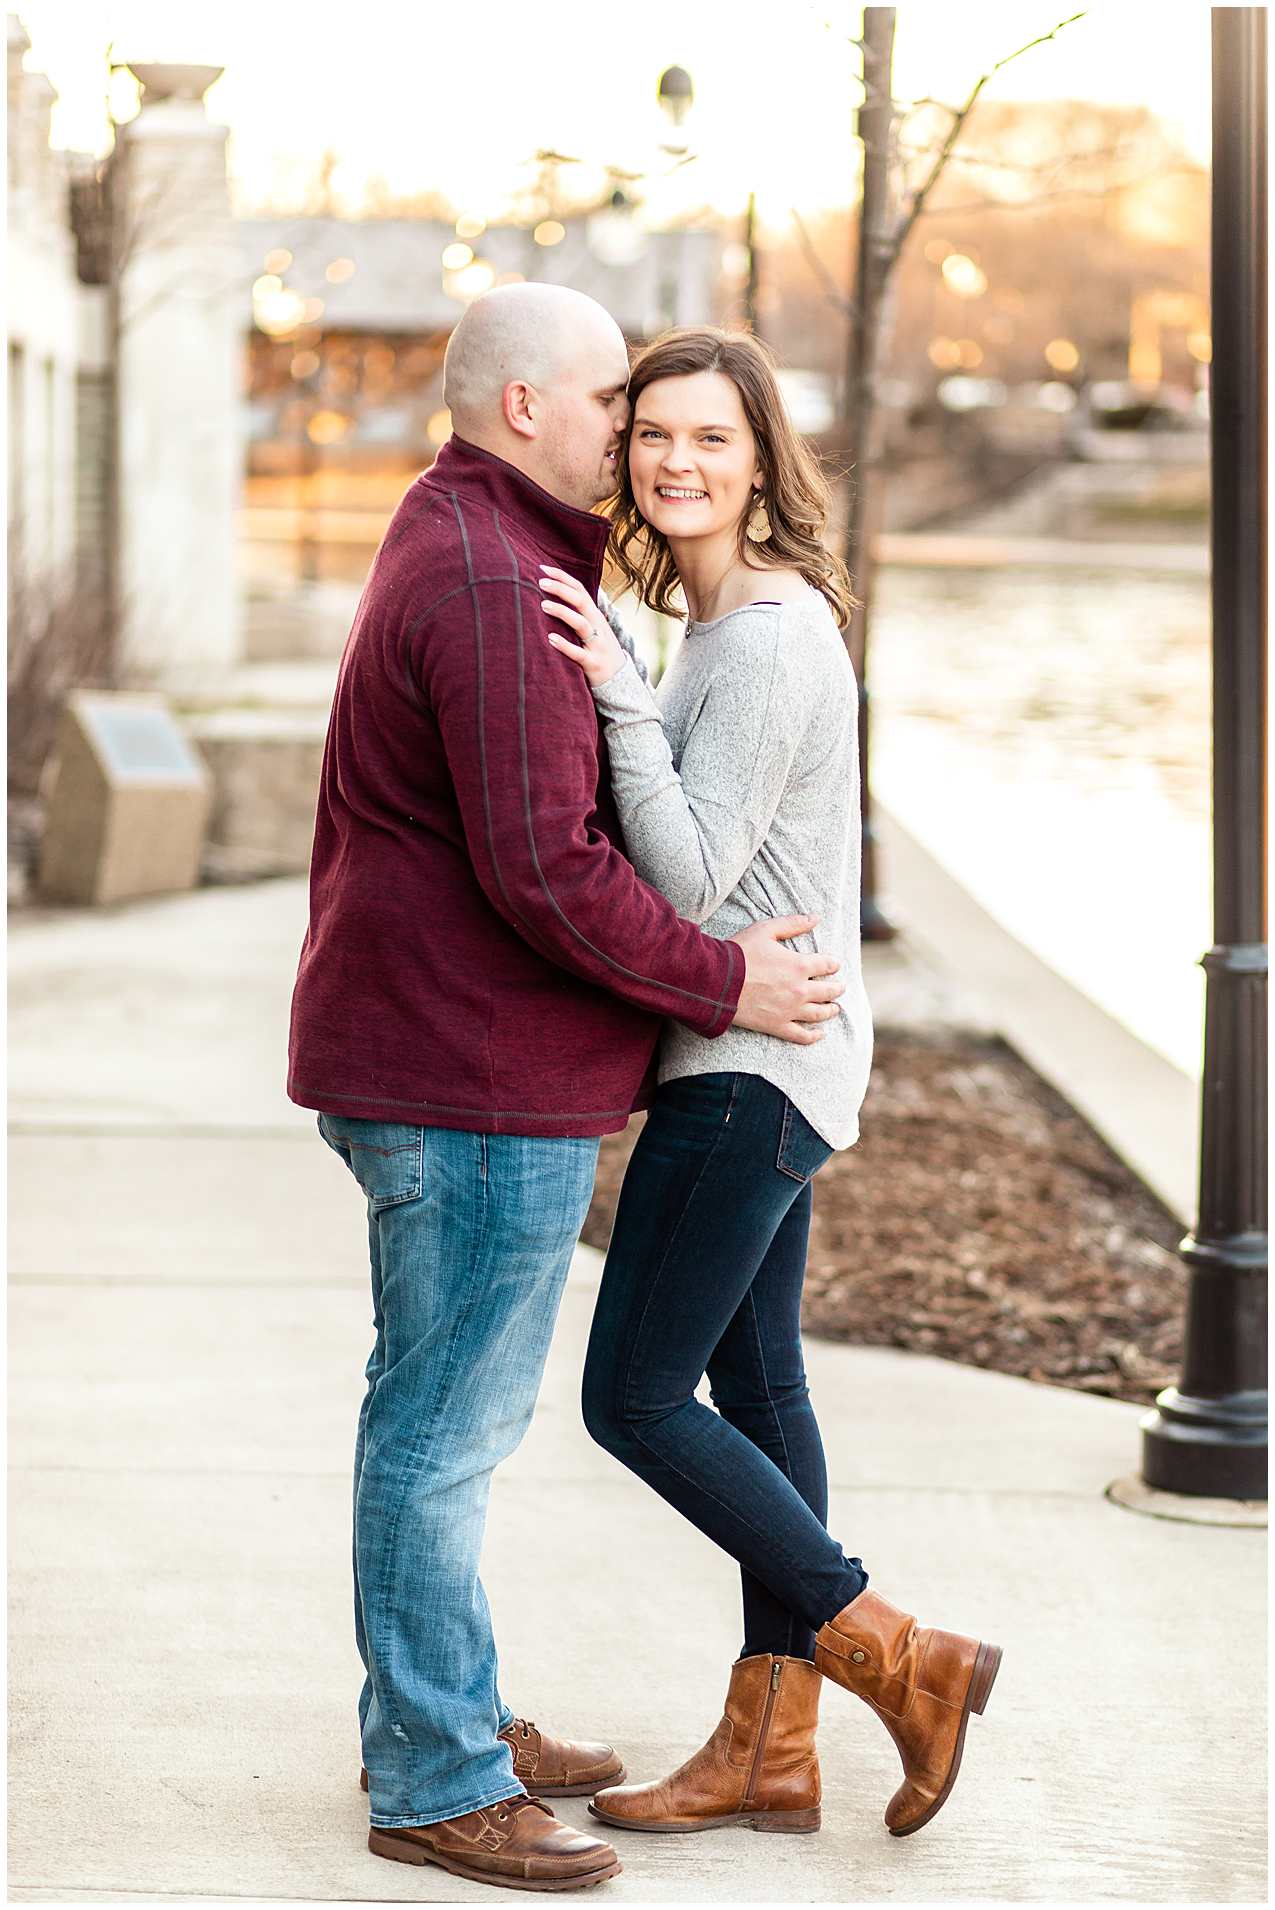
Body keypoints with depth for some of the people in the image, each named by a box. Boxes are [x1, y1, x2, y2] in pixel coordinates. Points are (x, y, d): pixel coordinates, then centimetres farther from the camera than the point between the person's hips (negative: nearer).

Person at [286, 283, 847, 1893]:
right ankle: (435, 1783, 3)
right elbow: (542, 867, -24)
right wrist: (718, 981, -15)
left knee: (449, 1414, 18)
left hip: (429, 1057, 11)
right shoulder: (494, 584, -19)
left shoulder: (461, 545, 17)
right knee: (446, 1425, -4)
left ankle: (446, 1717, 30)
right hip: (481, 1088, -11)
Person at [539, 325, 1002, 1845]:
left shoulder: (766, 639, -19)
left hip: (751, 1065, -10)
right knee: (751, 1386, 12)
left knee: (634, 1398, -6)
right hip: (759, 1063, 10)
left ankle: (901, 1661, 1)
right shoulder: (724, 620, 12)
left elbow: (690, 874, -24)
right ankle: (769, 1747, 18)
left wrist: (618, 694, -27)